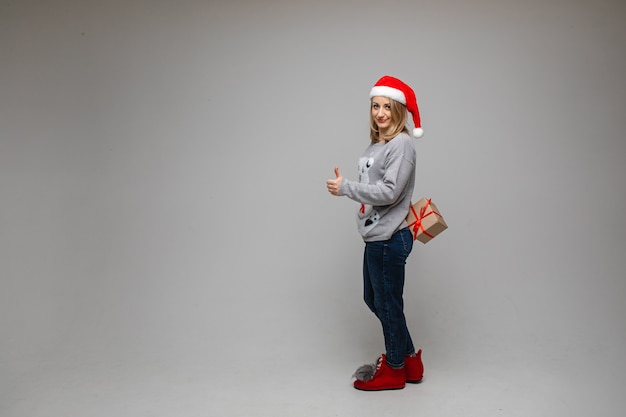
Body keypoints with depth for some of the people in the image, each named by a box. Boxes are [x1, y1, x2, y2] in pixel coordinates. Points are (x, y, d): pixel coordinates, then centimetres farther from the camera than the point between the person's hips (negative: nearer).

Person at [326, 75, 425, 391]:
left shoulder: (401, 144, -14)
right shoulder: (375, 145, 11)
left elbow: (389, 192, -22)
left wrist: (344, 187, -17)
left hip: (389, 239, -10)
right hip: (375, 237, 10)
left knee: (388, 305, 5)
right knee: (373, 299, 19)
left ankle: (394, 369, 25)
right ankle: (409, 358, 34)